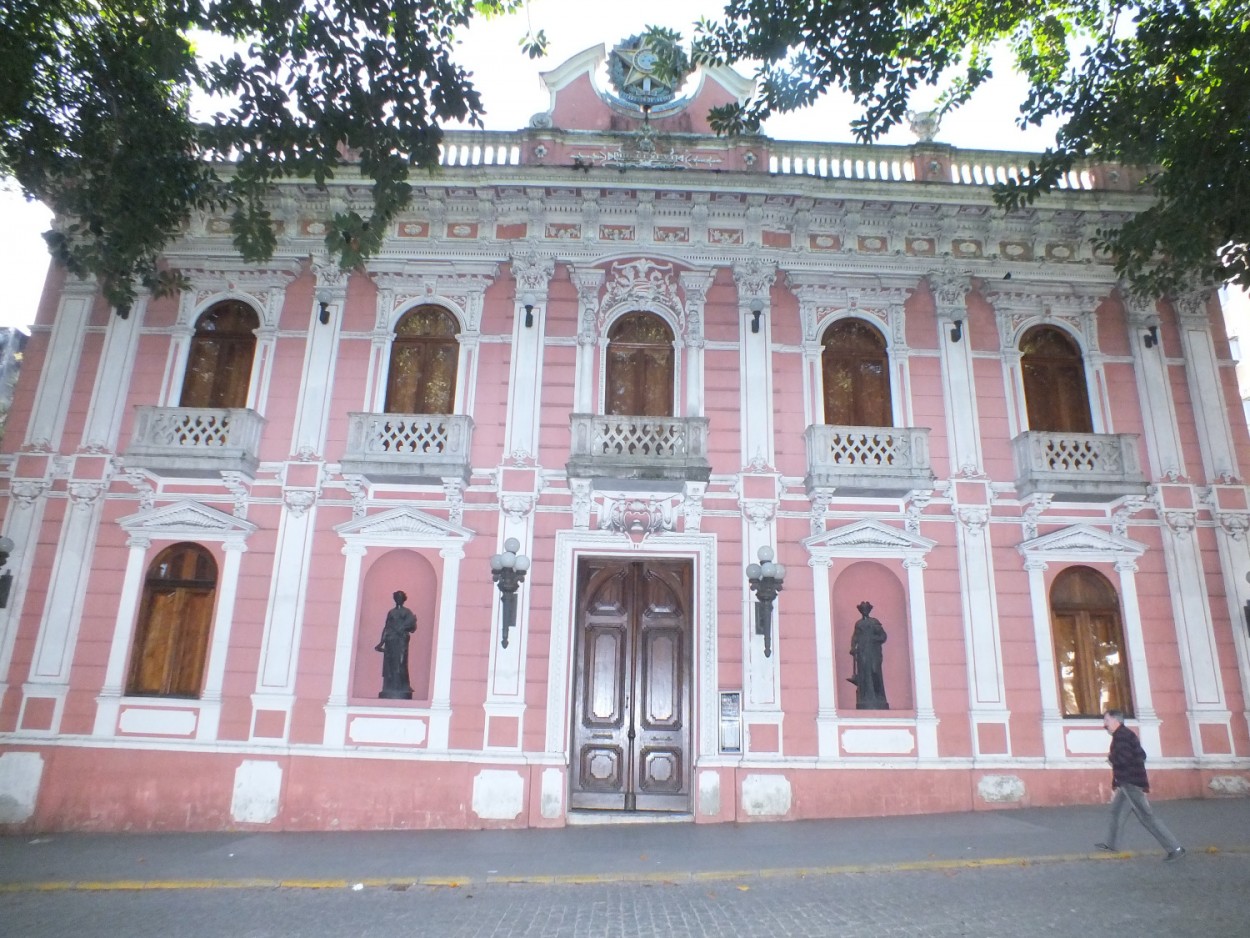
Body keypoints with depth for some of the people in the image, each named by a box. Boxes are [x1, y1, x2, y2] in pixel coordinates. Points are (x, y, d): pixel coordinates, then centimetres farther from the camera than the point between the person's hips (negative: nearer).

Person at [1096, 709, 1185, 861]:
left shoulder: (1120, 735, -16)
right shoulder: (1124, 734, 15)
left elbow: (1122, 759, -27)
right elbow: (1141, 755, 22)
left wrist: (1110, 757, -7)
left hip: (1131, 782, -11)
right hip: (1127, 781, 11)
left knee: (1146, 816, -7)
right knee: (1116, 810, 17)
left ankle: (1175, 848, -3)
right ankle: (1110, 844, 25)